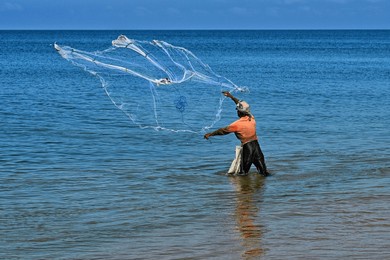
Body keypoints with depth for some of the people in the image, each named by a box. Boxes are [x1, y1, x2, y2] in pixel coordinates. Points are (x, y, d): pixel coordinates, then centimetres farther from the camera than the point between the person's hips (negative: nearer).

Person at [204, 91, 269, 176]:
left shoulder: (238, 124, -15)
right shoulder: (252, 118, 3)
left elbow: (224, 130, -7)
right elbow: (243, 106, 18)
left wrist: (210, 134, 4)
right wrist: (231, 97, 25)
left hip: (247, 147, -6)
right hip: (256, 145, 6)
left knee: (243, 172, 5)